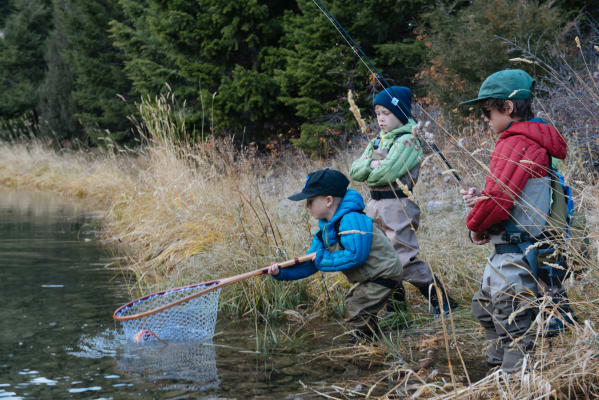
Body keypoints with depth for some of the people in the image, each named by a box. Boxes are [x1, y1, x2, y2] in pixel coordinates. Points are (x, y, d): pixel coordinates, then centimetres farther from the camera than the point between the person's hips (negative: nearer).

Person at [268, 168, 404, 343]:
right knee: (351, 303, 25)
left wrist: (324, 259, -25)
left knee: (356, 314, -14)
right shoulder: (325, 230, 4)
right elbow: (310, 263, 3)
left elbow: (356, 255, -36)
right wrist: (282, 272, -11)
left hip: (384, 275, -11)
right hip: (367, 279, 11)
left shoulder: (351, 220, -28)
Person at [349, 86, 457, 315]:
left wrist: (369, 172, -2)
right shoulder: (377, 142, 16)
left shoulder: (408, 141, -11)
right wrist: (372, 164, -12)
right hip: (375, 206, 9)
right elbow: (355, 171, 7)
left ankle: (442, 301, -2)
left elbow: (387, 173, -22)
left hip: (398, 206, -9)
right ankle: (396, 302, 29)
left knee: (406, 258, -12)